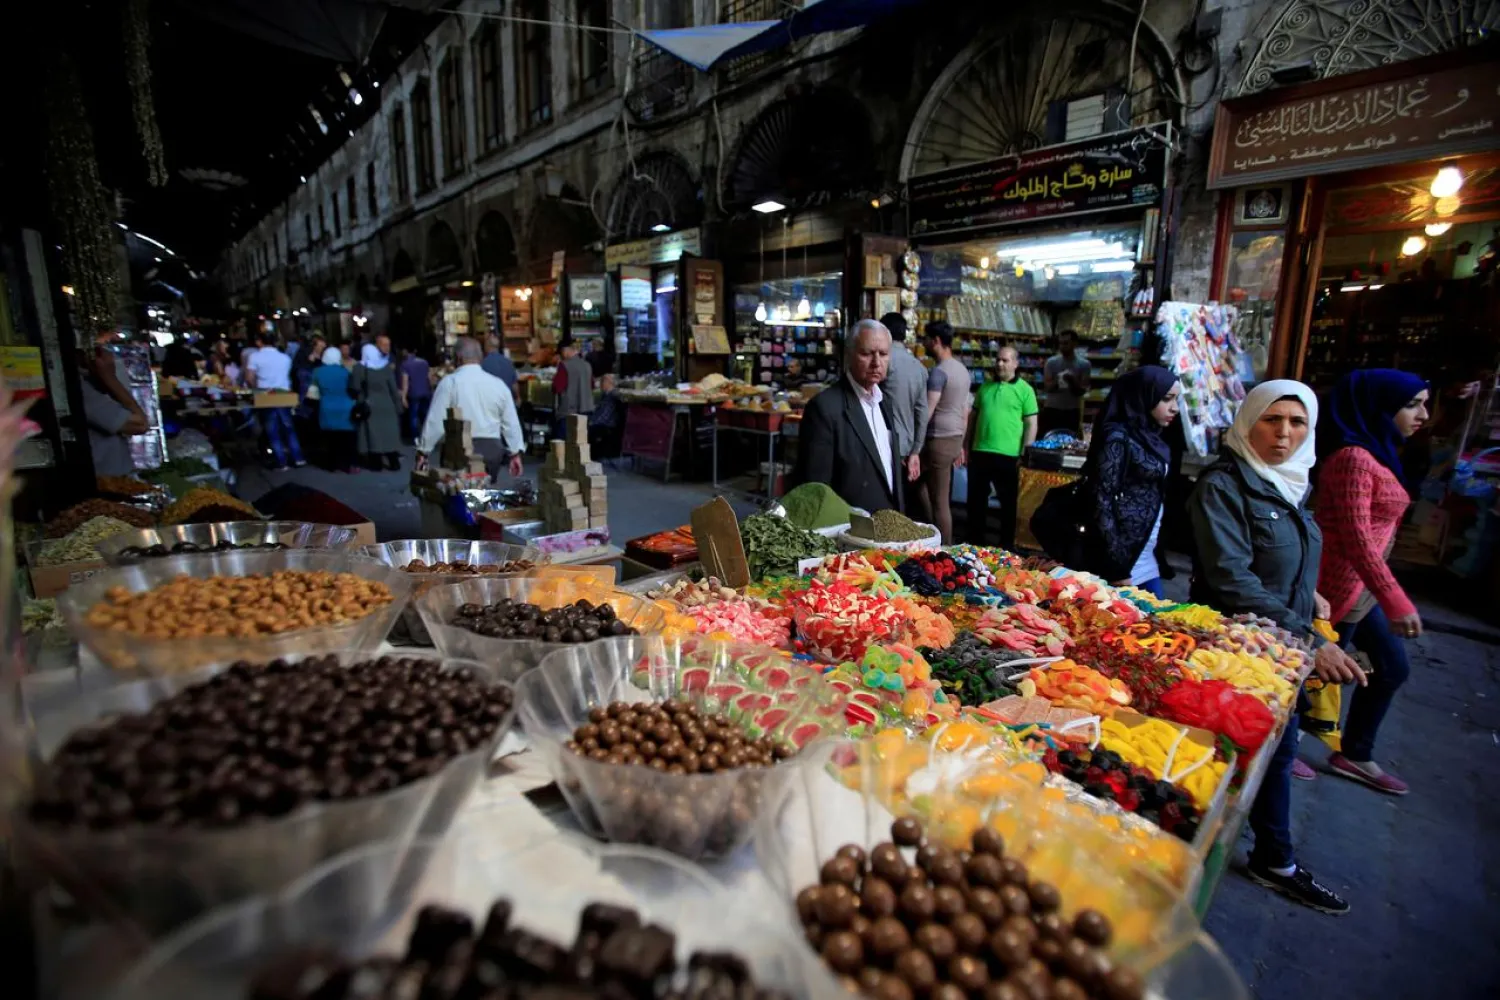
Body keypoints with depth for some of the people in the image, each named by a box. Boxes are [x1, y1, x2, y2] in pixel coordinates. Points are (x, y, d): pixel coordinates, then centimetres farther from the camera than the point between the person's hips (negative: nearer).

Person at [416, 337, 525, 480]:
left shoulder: (449, 382, -4)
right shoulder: (499, 384, 5)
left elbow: (435, 420, -5)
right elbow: (511, 422, 8)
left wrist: (423, 451, 4)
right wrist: (515, 453, 17)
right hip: (492, 449, 3)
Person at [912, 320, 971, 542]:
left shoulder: (939, 371, -15)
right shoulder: (962, 369, 13)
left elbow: (927, 412, -19)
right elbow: (965, 411, 17)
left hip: (939, 441, -9)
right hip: (954, 439, 9)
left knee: (939, 502, -1)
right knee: (921, 485, 20)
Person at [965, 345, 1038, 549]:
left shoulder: (1025, 390, -3)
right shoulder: (986, 386, 11)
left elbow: (1031, 424, -5)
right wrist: (966, 446, 11)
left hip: (1008, 456, -4)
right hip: (979, 452, 5)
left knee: (1008, 502, 8)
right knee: (976, 500, 12)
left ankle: (1006, 546, 22)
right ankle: (975, 543, 26)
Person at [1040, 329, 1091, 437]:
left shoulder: (1084, 364, 0)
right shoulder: (1051, 362, 1)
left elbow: (1083, 391, -3)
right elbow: (1047, 386, -5)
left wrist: (1073, 381, -21)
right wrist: (1057, 381, -25)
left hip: (1072, 411, 0)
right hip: (1051, 409, 0)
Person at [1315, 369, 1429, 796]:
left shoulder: (1377, 456, 12)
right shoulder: (1354, 458, -19)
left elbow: (1373, 533, 16)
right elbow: (1356, 539, -24)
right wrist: (1396, 601, -25)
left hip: (1361, 588, 10)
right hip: (1340, 588, -10)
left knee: (1392, 667, 20)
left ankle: (1354, 755, 34)